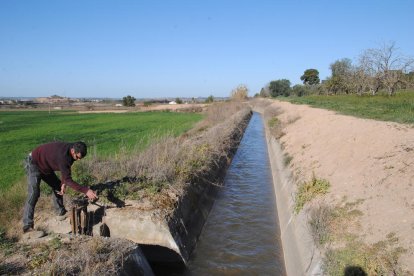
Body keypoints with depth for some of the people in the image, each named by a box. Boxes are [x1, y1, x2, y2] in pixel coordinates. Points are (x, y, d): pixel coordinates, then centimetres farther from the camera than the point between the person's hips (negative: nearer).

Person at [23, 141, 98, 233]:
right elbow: (68, 179, -40)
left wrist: (63, 183, -13)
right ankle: (27, 226, -15)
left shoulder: (71, 151, -15)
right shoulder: (62, 155, -40)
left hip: (45, 166, 9)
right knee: (34, 193, -18)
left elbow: (66, 170, 1)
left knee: (57, 187, 11)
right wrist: (86, 190, -46)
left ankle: (61, 212, 24)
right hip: (33, 163, -9)